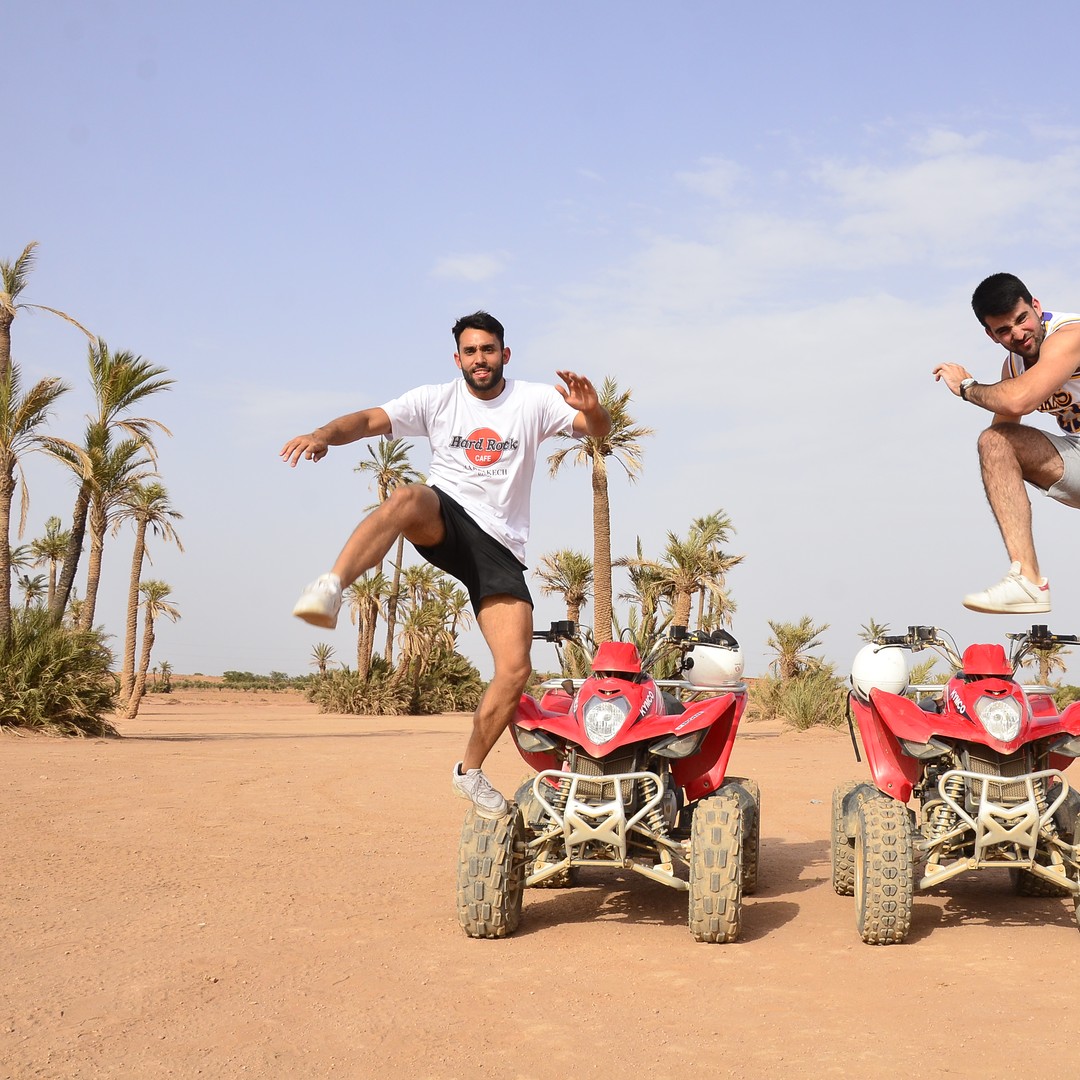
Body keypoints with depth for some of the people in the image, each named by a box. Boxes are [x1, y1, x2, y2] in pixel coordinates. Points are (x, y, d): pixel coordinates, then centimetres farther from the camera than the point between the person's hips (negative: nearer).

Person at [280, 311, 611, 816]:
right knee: (408, 496, -39)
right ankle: (329, 587, -51)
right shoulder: (437, 399, 4)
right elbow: (369, 420, -7)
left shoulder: (533, 401, 4)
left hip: (501, 545, 1)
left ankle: (470, 771, 12)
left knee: (515, 671, -9)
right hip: (444, 520, -1)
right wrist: (324, 433, -29)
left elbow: (600, 431, -4)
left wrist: (592, 409, -29)